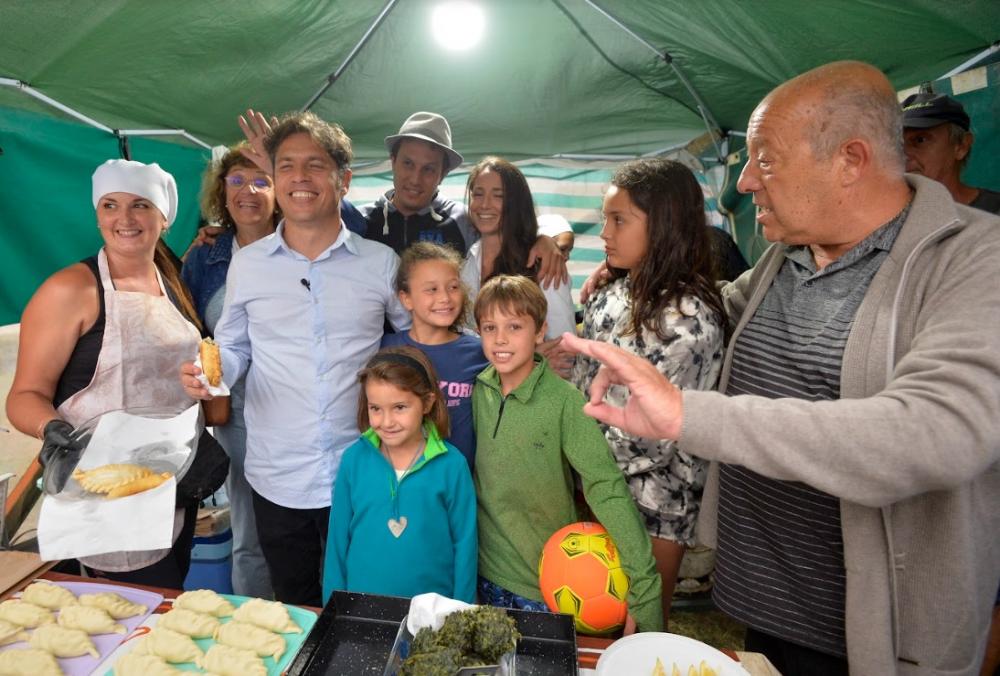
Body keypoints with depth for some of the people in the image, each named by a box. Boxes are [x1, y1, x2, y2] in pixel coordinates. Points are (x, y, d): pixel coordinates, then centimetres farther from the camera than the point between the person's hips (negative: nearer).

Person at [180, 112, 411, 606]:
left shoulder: (381, 263, -2)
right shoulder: (247, 263, 1)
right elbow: (233, 347, 10)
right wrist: (209, 371, -11)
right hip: (277, 479, 1)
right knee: (295, 613, 19)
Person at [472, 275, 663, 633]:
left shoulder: (564, 401, -20)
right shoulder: (478, 392, -7)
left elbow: (607, 487, -24)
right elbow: (467, 469, 4)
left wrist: (643, 584, -28)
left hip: (547, 582, -3)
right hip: (487, 572, 4)